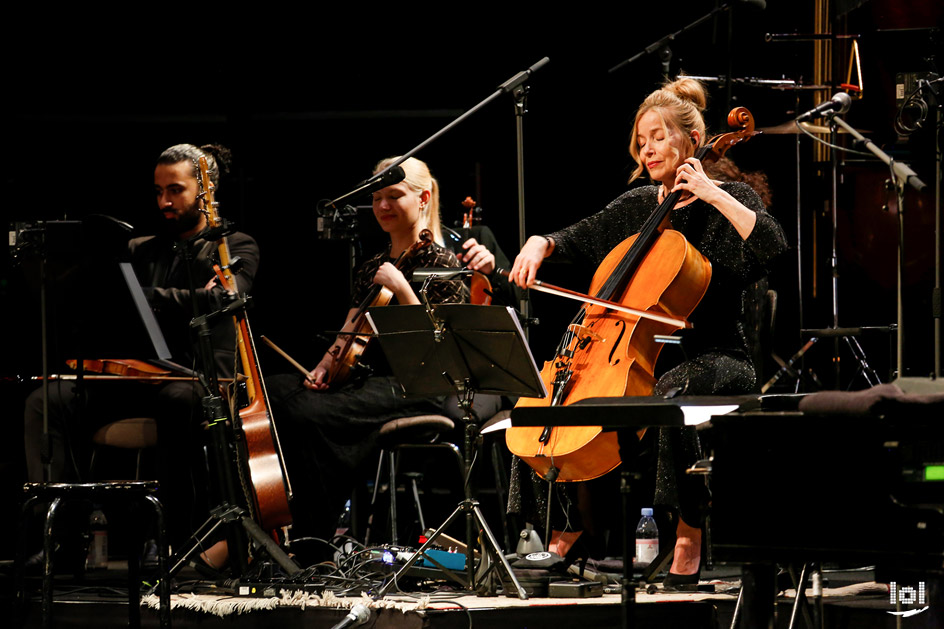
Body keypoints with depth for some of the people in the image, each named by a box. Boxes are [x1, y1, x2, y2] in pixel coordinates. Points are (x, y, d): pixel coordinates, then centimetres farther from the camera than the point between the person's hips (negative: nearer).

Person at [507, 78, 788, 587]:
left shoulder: (725, 200, -1)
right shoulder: (638, 205, 16)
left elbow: (773, 246, -20)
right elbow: (577, 241, 26)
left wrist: (712, 193, -18)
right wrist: (540, 244, 4)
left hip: (715, 358, -6)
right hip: (643, 353, 7)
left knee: (669, 391, -39)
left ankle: (689, 535, -28)